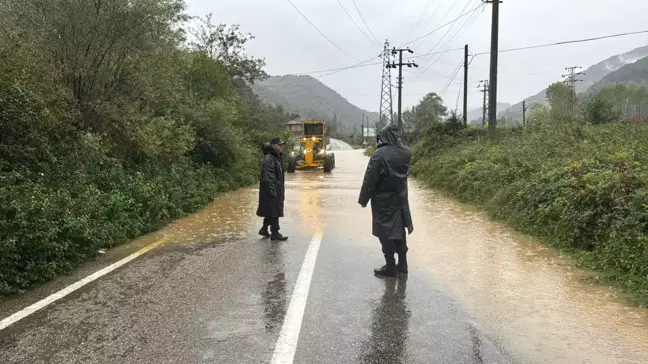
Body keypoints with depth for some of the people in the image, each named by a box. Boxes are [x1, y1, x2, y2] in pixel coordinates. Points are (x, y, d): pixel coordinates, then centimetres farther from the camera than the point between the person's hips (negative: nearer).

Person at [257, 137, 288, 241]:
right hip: (271, 189, -10)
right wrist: (273, 190, -24)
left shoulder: (278, 157, 14)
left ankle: (264, 229, 27)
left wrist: (281, 190, 20)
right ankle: (274, 233, 3)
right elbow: (268, 176, -22)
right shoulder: (269, 158, -17)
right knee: (274, 210, -4)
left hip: (277, 189, 10)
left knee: (271, 211, 16)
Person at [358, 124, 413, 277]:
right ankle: (402, 264, 24)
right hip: (400, 198, 6)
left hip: (383, 200, -5)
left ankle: (390, 267, 10)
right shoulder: (406, 152, -2)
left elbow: (370, 179, -15)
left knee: (385, 232, 4)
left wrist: (364, 199, -6)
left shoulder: (379, 154, -19)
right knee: (399, 230, 16)